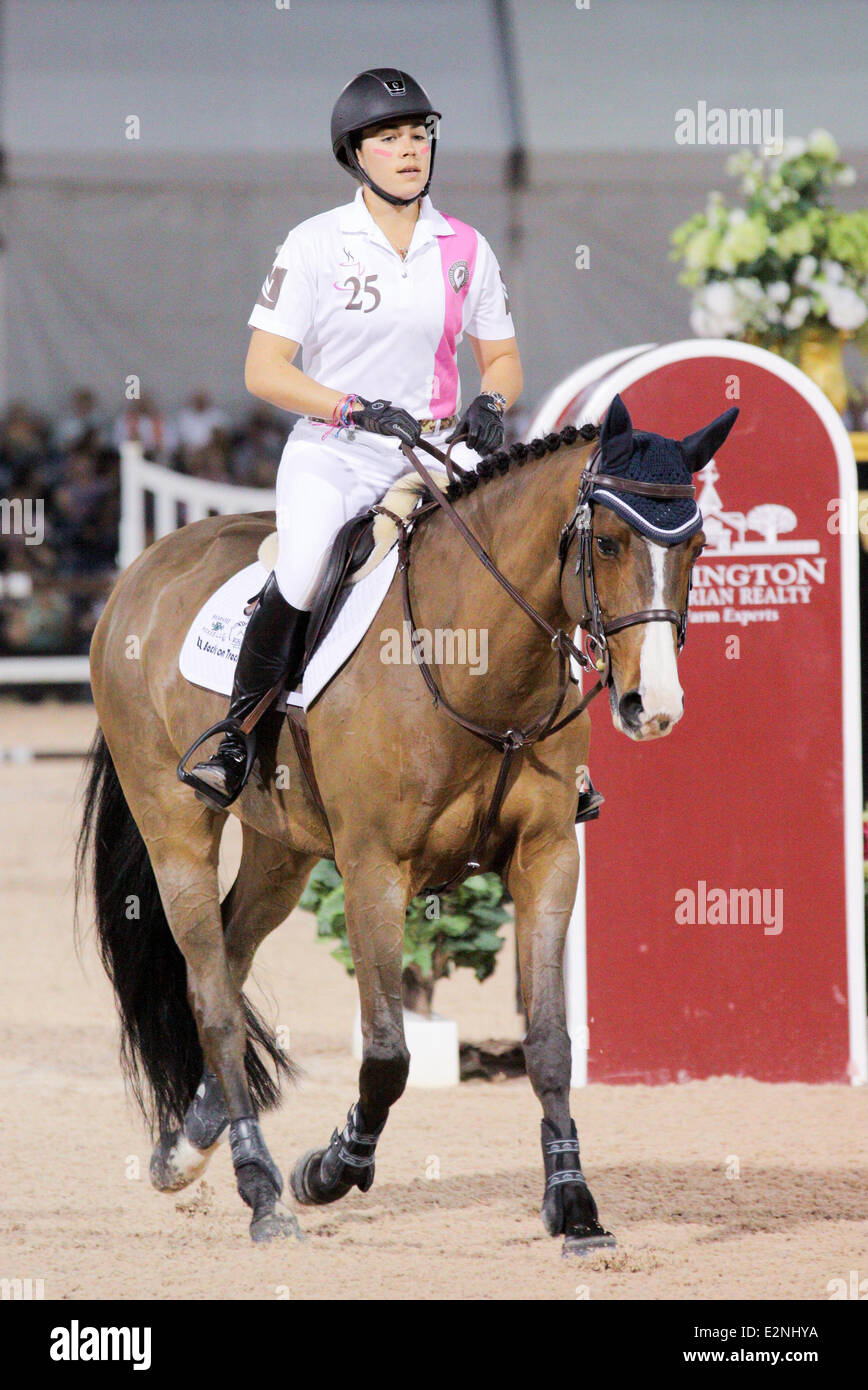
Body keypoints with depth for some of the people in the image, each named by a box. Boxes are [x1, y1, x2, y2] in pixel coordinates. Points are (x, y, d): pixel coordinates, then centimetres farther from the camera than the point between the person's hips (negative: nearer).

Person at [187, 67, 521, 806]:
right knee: (298, 584, -29)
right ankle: (235, 745, -11)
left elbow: (503, 360, 17)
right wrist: (359, 410, -18)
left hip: (431, 458, 3)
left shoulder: (466, 248, 8)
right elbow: (263, 371, -6)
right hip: (331, 457, -3)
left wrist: (489, 404, -7)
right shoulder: (316, 244, -2)